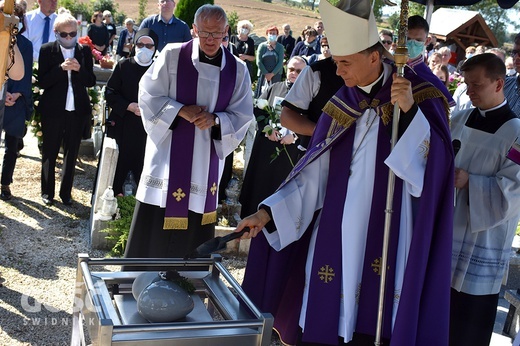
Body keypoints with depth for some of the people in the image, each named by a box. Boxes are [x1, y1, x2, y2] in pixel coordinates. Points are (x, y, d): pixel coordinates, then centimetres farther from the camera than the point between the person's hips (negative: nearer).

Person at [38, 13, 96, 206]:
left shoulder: (84, 51, 3)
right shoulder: (47, 50, -3)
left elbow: (91, 82, 2)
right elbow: (43, 82, -8)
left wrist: (79, 69, -17)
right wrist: (61, 68, -22)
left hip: (77, 110, 2)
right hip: (53, 110, -1)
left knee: (71, 154, 9)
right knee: (50, 152, 10)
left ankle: (66, 192, 20)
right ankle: (47, 192, 22)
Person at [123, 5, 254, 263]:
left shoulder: (238, 69, 1)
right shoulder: (172, 55, -6)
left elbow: (242, 116, 3)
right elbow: (148, 96, -4)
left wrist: (215, 120, -16)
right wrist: (180, 110, -18)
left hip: (207, 158, 2)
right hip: (169, 153, -2)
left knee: (193, 229, 10)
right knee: (155, 226, 3)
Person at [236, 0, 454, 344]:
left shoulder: (421, 97, -5)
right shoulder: (340, 106, 5)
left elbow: (433, 167, -14)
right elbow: (313, 176, 4)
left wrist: (410, 111, -25)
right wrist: (267, 212, -5)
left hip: (385, 238, -3)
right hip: (334, 234, 4)